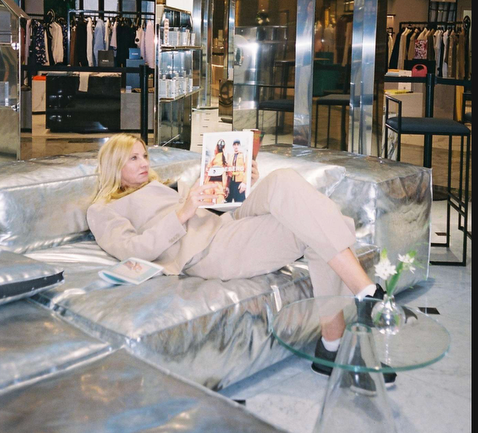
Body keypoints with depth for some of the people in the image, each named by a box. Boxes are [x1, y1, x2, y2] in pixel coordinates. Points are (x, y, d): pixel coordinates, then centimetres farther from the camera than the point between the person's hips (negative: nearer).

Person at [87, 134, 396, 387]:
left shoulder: (163, 187, 38)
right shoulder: (103, 211, 18)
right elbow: (133, 250, -2)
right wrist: (182, 213, -11)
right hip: (206, 253, -7)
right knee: (284, 184, -28)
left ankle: (334, 343, -23)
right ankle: (370, 296, -33)